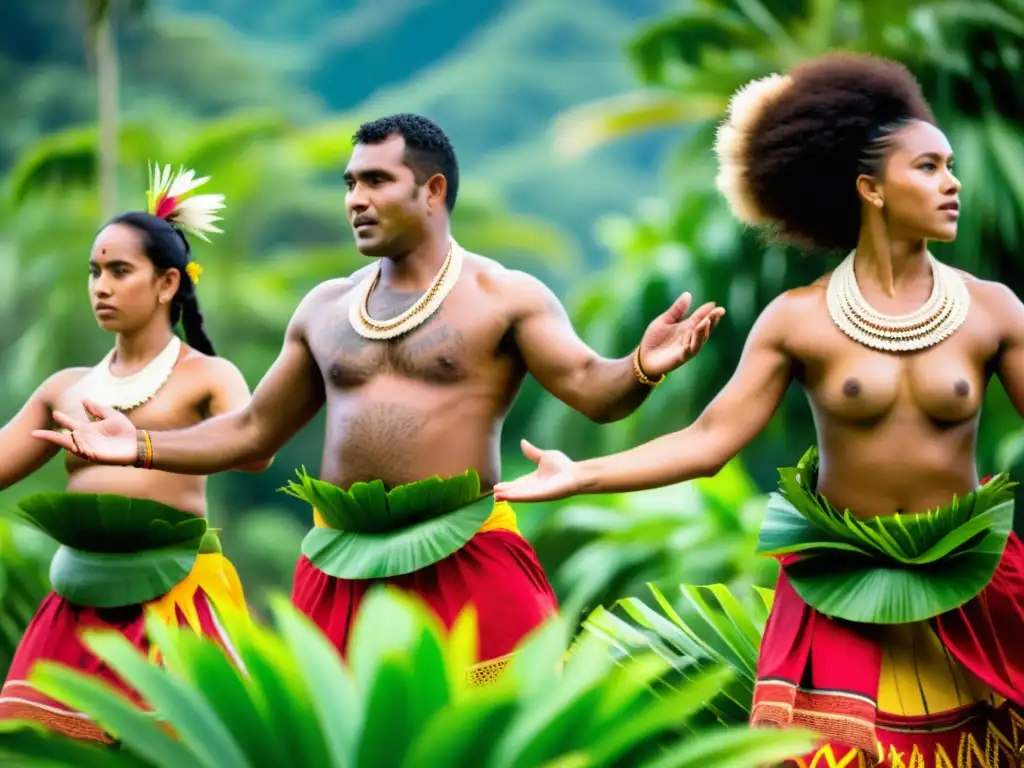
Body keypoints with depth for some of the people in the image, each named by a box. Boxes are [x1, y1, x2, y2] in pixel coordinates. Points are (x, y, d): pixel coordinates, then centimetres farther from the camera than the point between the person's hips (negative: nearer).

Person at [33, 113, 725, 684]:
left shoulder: (504, 296, -1)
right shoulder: (324, 308, 14)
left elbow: (593, 389, -11)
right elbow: (254, 430, 20)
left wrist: (642, 369, -33)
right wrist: (142, 447, 10)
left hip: (467, 562, -5)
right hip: (342, 572, 5)